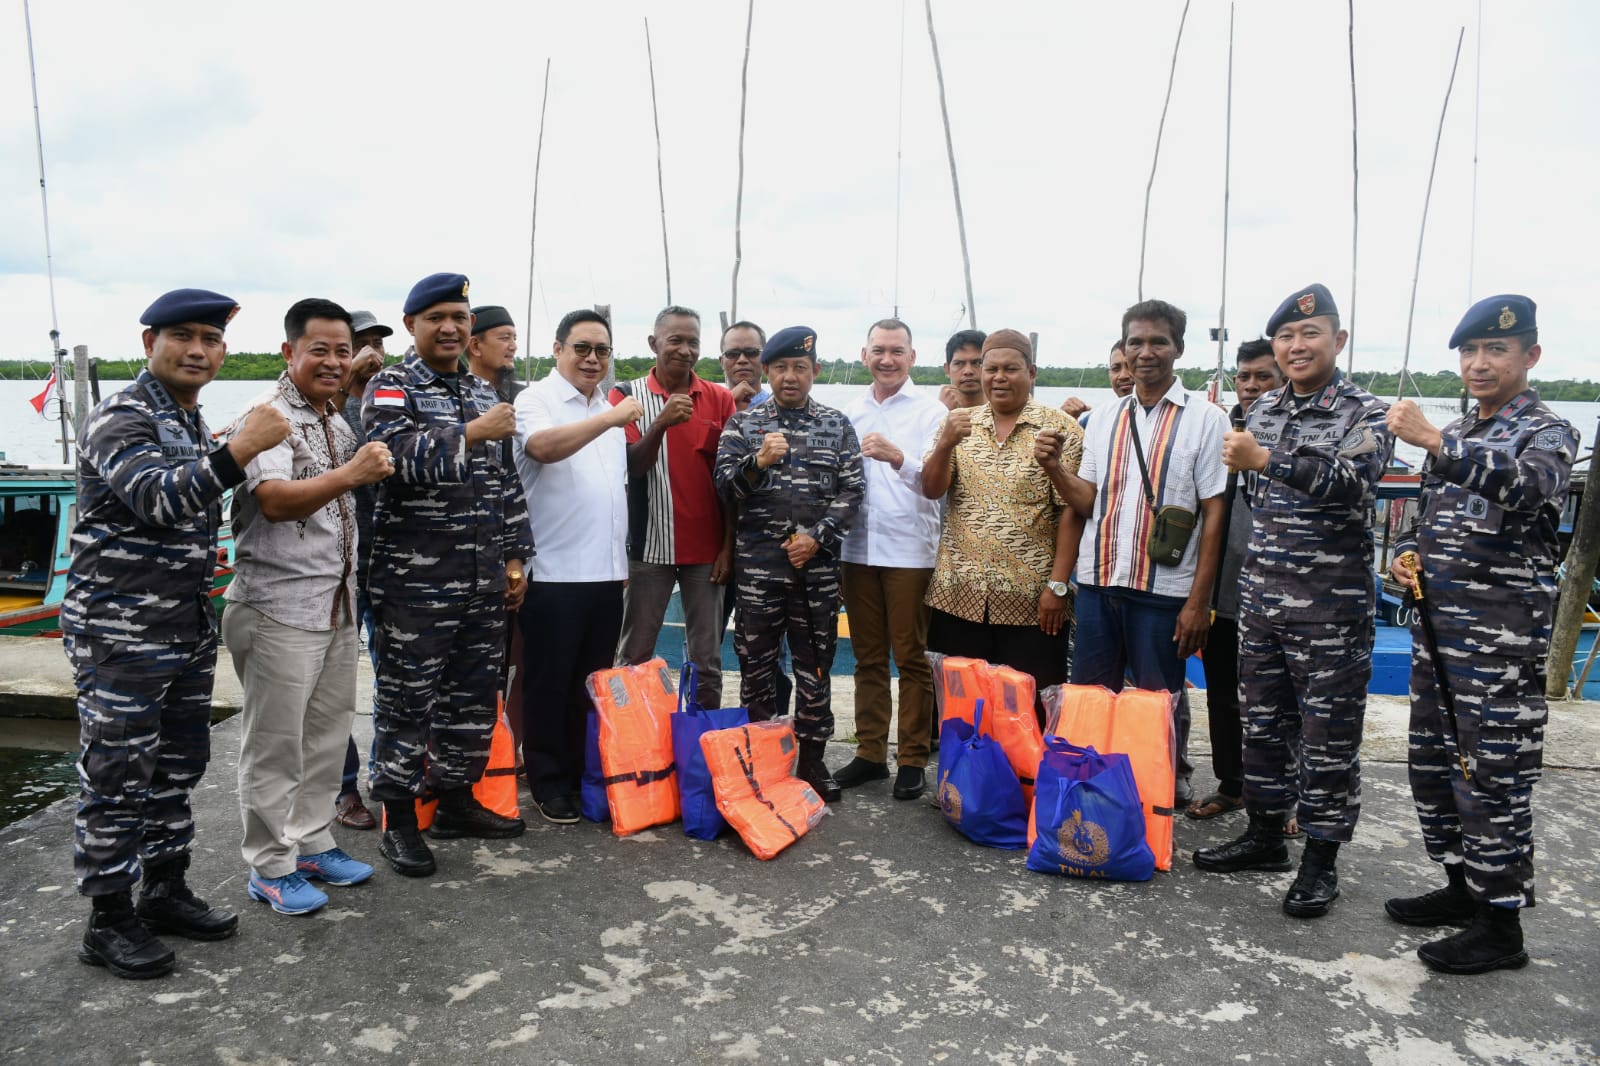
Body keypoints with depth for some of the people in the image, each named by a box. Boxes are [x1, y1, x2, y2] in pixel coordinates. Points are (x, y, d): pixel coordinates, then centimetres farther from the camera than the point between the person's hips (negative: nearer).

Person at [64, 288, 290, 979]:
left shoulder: (193, 425, 14)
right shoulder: (119, 419, -12)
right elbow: (158, 500, -28)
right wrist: (240, 450, -35)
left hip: (188, 628, 8)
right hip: (120, 631, -8)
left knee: (177, 767, 14)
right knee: (118, 776, 1)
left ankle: (165, 890, 28)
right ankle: (109, 922, 13)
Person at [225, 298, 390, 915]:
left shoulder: (336, 422, 15)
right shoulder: (269, 416, -11)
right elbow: (275, 500, -26)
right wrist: (351, 475, -36)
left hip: (337, 604, 8)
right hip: (280, 608, -8)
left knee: (327, 734, 15)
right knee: (275, 743, 2)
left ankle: (312, 842, 29)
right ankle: (271, 867, 15)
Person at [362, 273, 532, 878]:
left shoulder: (484, 395, 15)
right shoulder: (391, 388, -3)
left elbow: (506, 482, 17)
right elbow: (396, 455, -21)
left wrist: (514, 556, 13)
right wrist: (472, 434, -23)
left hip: (484, 581, 6)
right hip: (415, 581, -6)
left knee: (474, 695, 13)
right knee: (407, 699, 3)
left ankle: (456, 799, 29)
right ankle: (398, 820, 15)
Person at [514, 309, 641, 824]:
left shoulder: (609, 408, 17)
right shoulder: (535, 400, -5)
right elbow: (542, 447, -28)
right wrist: (609, 420, -35)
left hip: (607, 570, 7)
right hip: (555, 571, -6)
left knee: (594, 682, 13)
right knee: (550, 683, 4)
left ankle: (586, 773, 25)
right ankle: (548, 782, 16)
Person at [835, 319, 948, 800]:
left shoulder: (930, 411, -2)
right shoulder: (852, 413, 11)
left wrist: (898, 457, -29)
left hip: (910, 550, -4)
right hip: (859, 548, 4)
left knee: (911, 659, 3)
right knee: (868, 657, 12)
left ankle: (913, 758, 13)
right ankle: (870, 752, 22)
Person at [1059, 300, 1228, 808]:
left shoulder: (1205, 418, -3)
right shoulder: (1104, 418, 9)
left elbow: (1214, 514, -5)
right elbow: (1087, 502, 9)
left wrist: (1199, 601, -9)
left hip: (1164, 590, -4)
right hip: (1098, 581, 4)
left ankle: (1168, 793, 25)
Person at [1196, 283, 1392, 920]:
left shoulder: (1365, 414, -6)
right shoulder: (1261, 410, 10)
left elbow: (1353, 483, -25)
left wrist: (1265, 458, -35)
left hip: (1332, 608, -5)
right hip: (1260, 599, 6)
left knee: (1328, 736, 3)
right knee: (1262, 723, 13)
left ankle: (1321, 859, 16)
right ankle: (1265, 836, 28)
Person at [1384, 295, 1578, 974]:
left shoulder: (1547, 432, -6)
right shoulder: (1457, 437, 15)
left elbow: (1527, 486, -30)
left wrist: (1433, 441, -41)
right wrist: (1408, 555, 3)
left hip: (1503, 640, -8)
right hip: (1438, 630, 8)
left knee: (1492, 775, -2)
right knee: (1433, 764, 15)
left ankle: (1501, 926, 11)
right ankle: (1462, 887, 32)